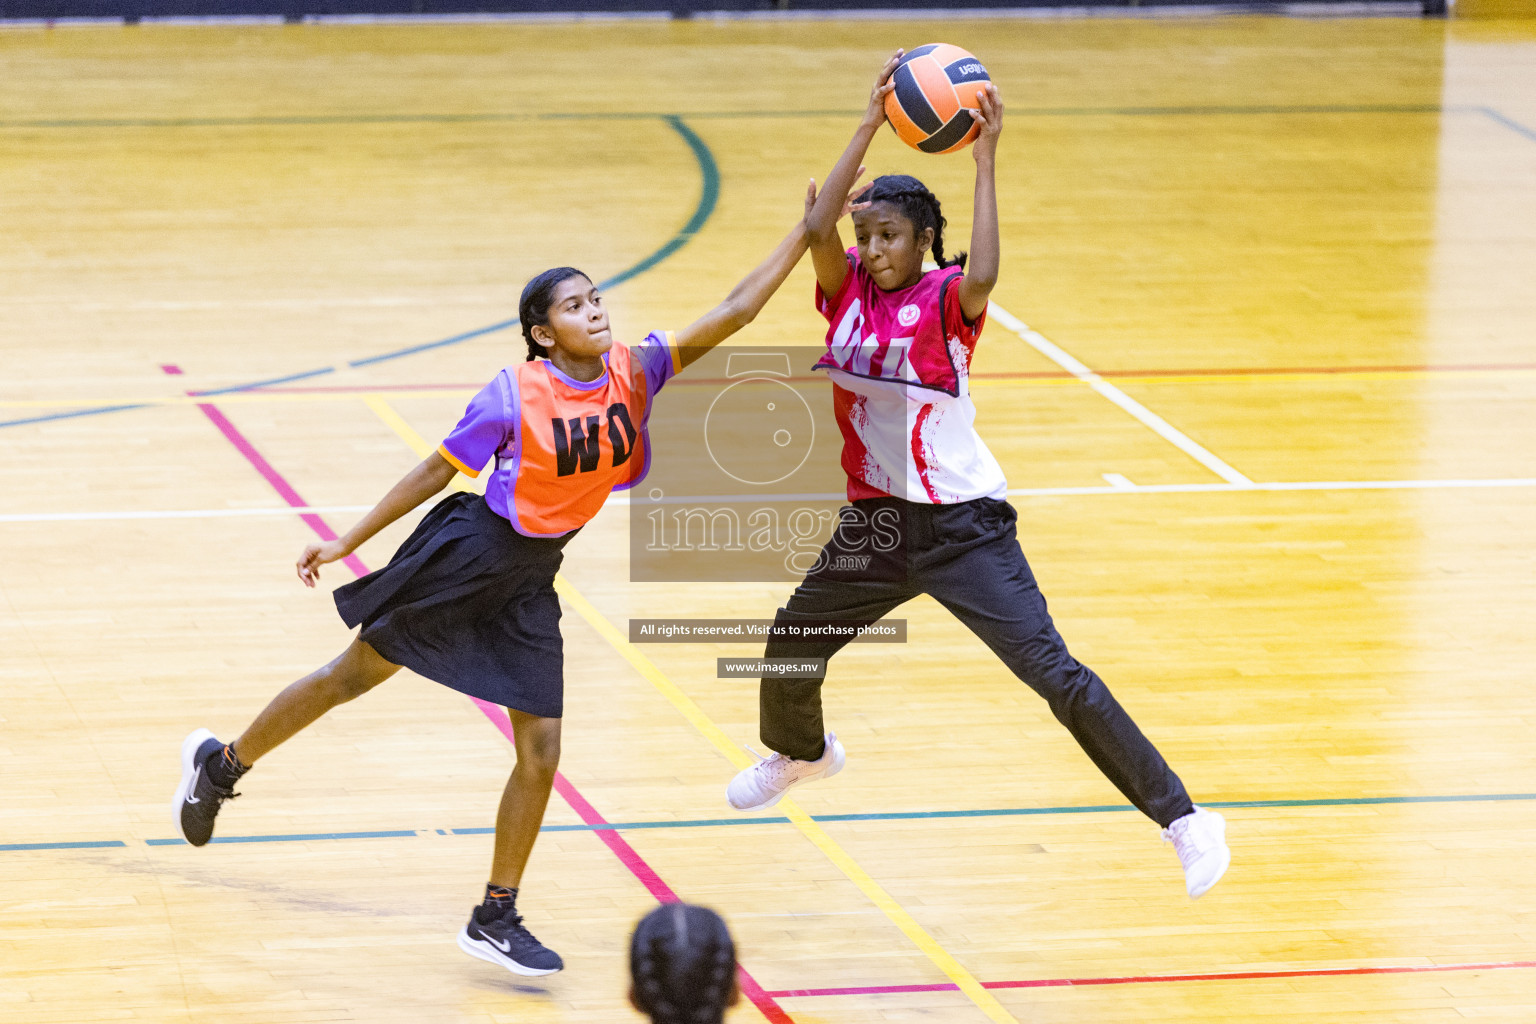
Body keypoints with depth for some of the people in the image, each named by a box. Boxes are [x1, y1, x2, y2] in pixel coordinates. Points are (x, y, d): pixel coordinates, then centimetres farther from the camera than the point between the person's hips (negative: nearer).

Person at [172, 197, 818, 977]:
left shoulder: (635, 372, -7)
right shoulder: (513, 397, -17)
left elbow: (733, 313, -12)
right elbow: (435, 472, -7)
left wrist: (809, 231, -20)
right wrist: (346, 542, -3)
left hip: (531, 583, 4)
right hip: (468, 554, -4)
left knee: (541, 751, 0)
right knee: (355, 674, 9)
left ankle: (495, 919, 11)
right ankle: (221, 764, 31)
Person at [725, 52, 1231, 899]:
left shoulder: (944, 300, -13)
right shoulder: (848, 292, -1)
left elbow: (982, 277, -37)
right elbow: (816, 229, -20)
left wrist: (985, 161, -34)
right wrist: (872, 124, -24)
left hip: (963, 525, -6)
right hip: (876, 520, 6)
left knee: (1052, 671, -16)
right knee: (790, 645, 20)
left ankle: (1183, 819, -14)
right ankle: (801, 753, 55)